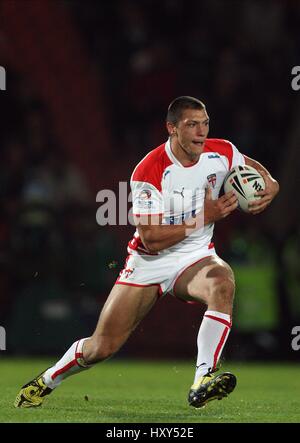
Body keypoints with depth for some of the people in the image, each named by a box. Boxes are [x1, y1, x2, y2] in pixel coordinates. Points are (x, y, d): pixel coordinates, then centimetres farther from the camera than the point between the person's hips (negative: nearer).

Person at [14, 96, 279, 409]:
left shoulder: (221, 153, -8)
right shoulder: (149, 171, -21)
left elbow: (254, 168, 14)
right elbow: (152, 240, -23)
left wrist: (269, 185, -10)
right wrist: (204, 218, -25)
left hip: (195, 257, 3)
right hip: (149, 262, -2)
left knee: (223, 282, -36)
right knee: (102, 346, -1)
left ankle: (203, 380, -40)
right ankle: (47, 380, 30)